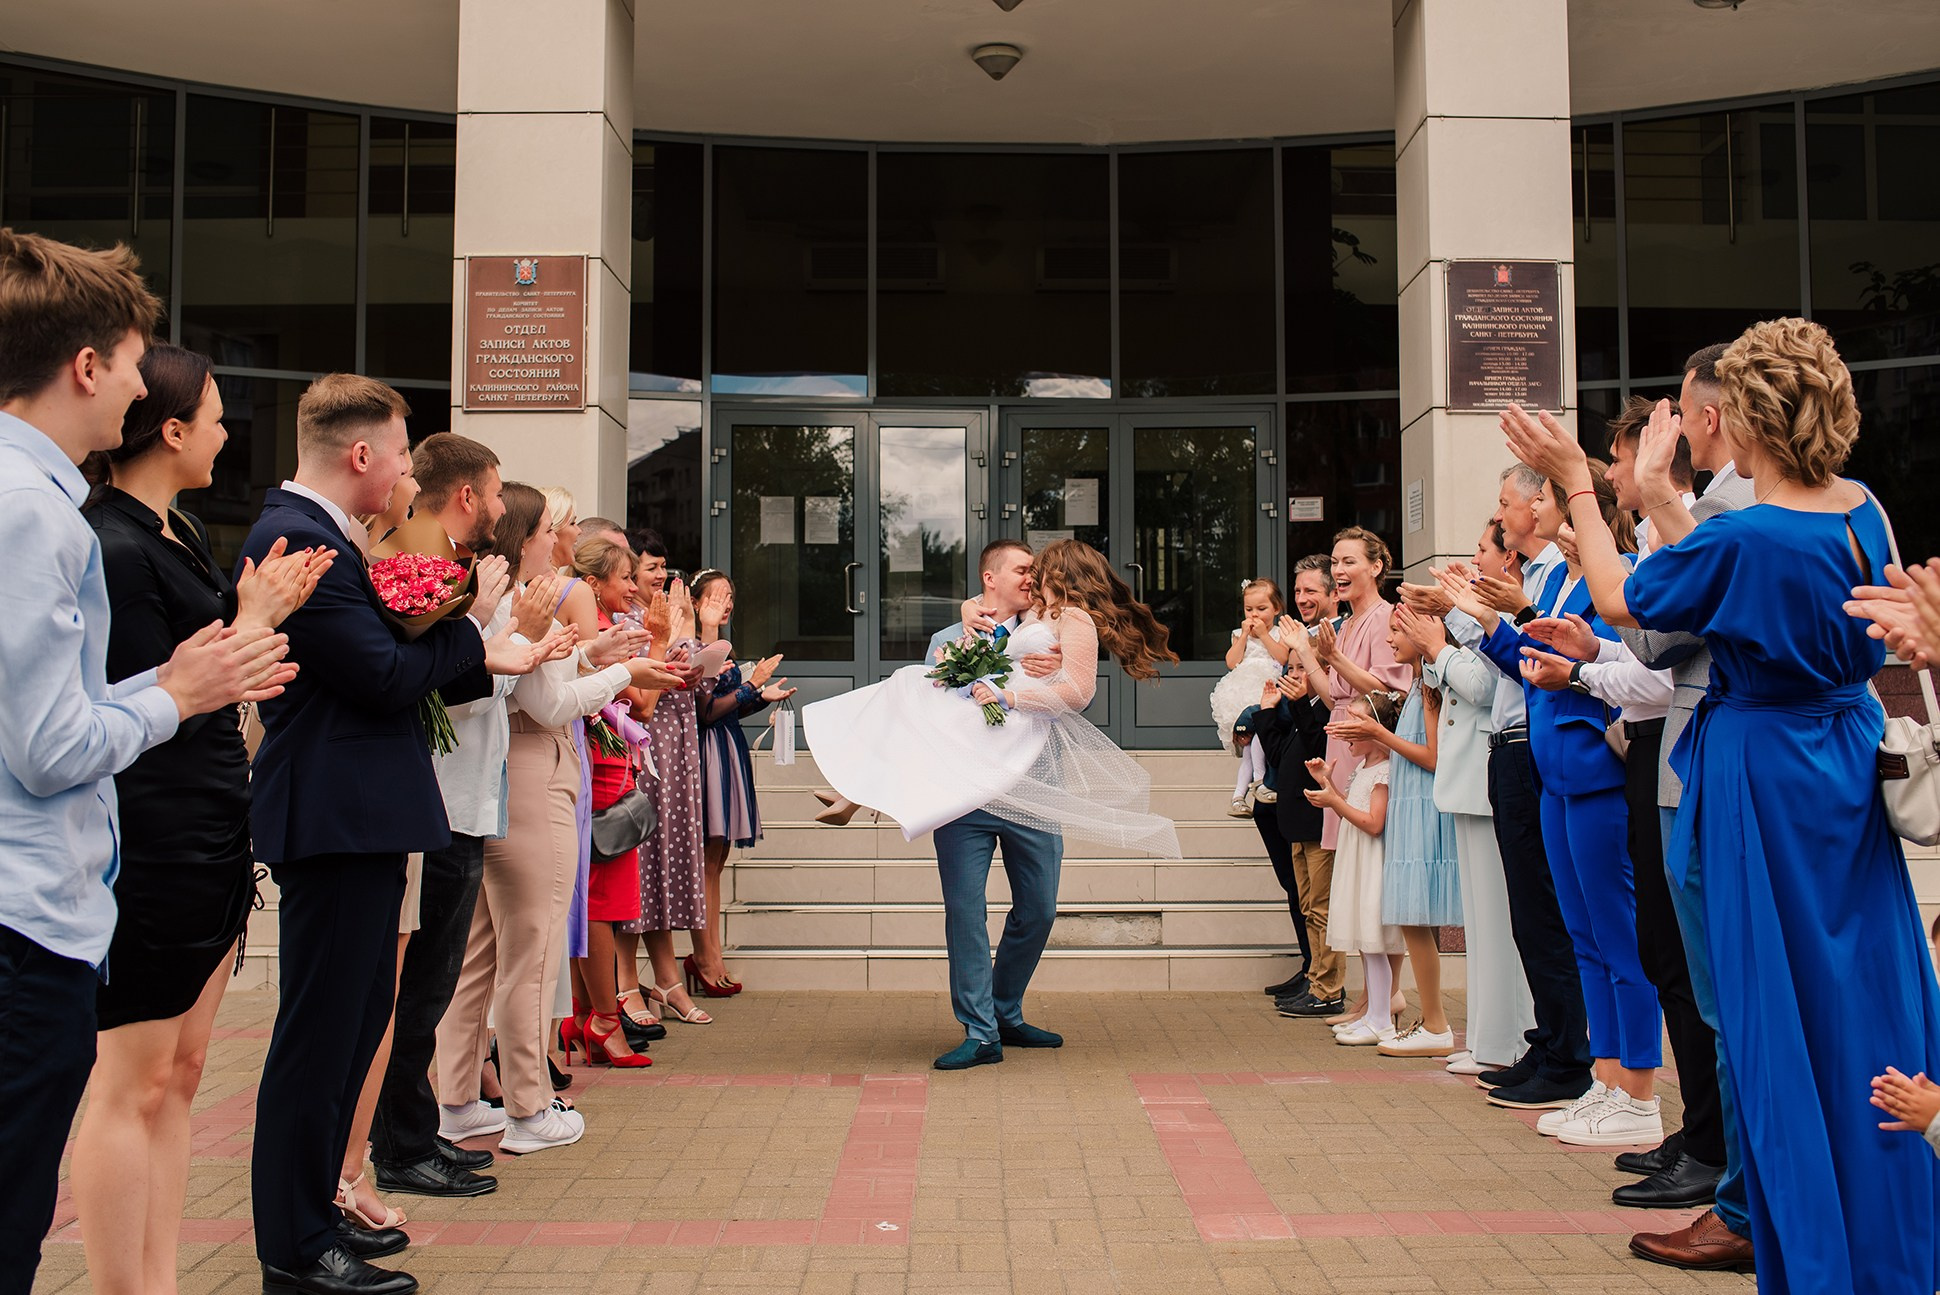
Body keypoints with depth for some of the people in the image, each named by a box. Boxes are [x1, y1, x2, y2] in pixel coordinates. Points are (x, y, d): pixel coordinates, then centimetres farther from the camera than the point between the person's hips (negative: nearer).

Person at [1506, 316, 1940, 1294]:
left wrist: (1576, 482, 0)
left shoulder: (1742, 538, -22)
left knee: (1780, 1020, 4)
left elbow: (1618, 599, -6)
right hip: (1849, 760, 7)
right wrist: (1653, 491, 20)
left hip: (1764, 778, -7)